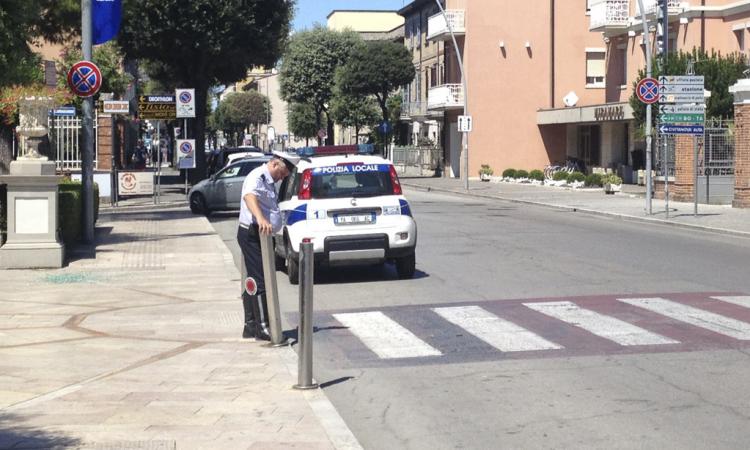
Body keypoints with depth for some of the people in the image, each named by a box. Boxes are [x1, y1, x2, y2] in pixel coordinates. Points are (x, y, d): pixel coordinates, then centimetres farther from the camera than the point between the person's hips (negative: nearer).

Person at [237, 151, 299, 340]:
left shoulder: (269, 181, 16)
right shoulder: (257, 177, -16)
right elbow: (249, 197, -38)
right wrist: (261, 219, -54)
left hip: (261, 235, 10)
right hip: (252, 234, -10)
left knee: (254, 281, 13)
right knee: (261, 281, -11)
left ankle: (250, 326, 19)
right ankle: (262, 326, -9)